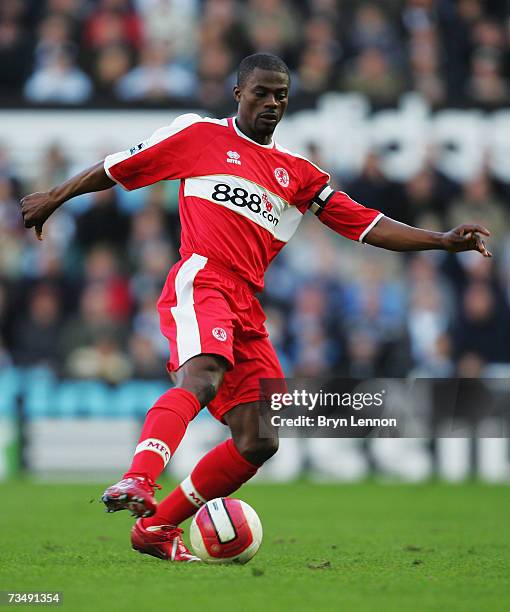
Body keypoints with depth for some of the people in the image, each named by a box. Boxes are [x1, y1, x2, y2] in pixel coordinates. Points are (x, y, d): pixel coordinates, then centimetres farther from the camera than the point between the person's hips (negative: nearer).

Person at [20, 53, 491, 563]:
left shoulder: (297, 174, 23)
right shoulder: (200, 135, 11)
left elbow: (368, 225, 18)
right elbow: (120, 168, 19)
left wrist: (442, 241, 8)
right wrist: (53, 198, 24)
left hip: (245, 308, 6)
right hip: (199, 282, -6)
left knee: (258, 442, -4)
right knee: (202, 378, -37)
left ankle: (158, 527, 7)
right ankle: (137, 482, -57)